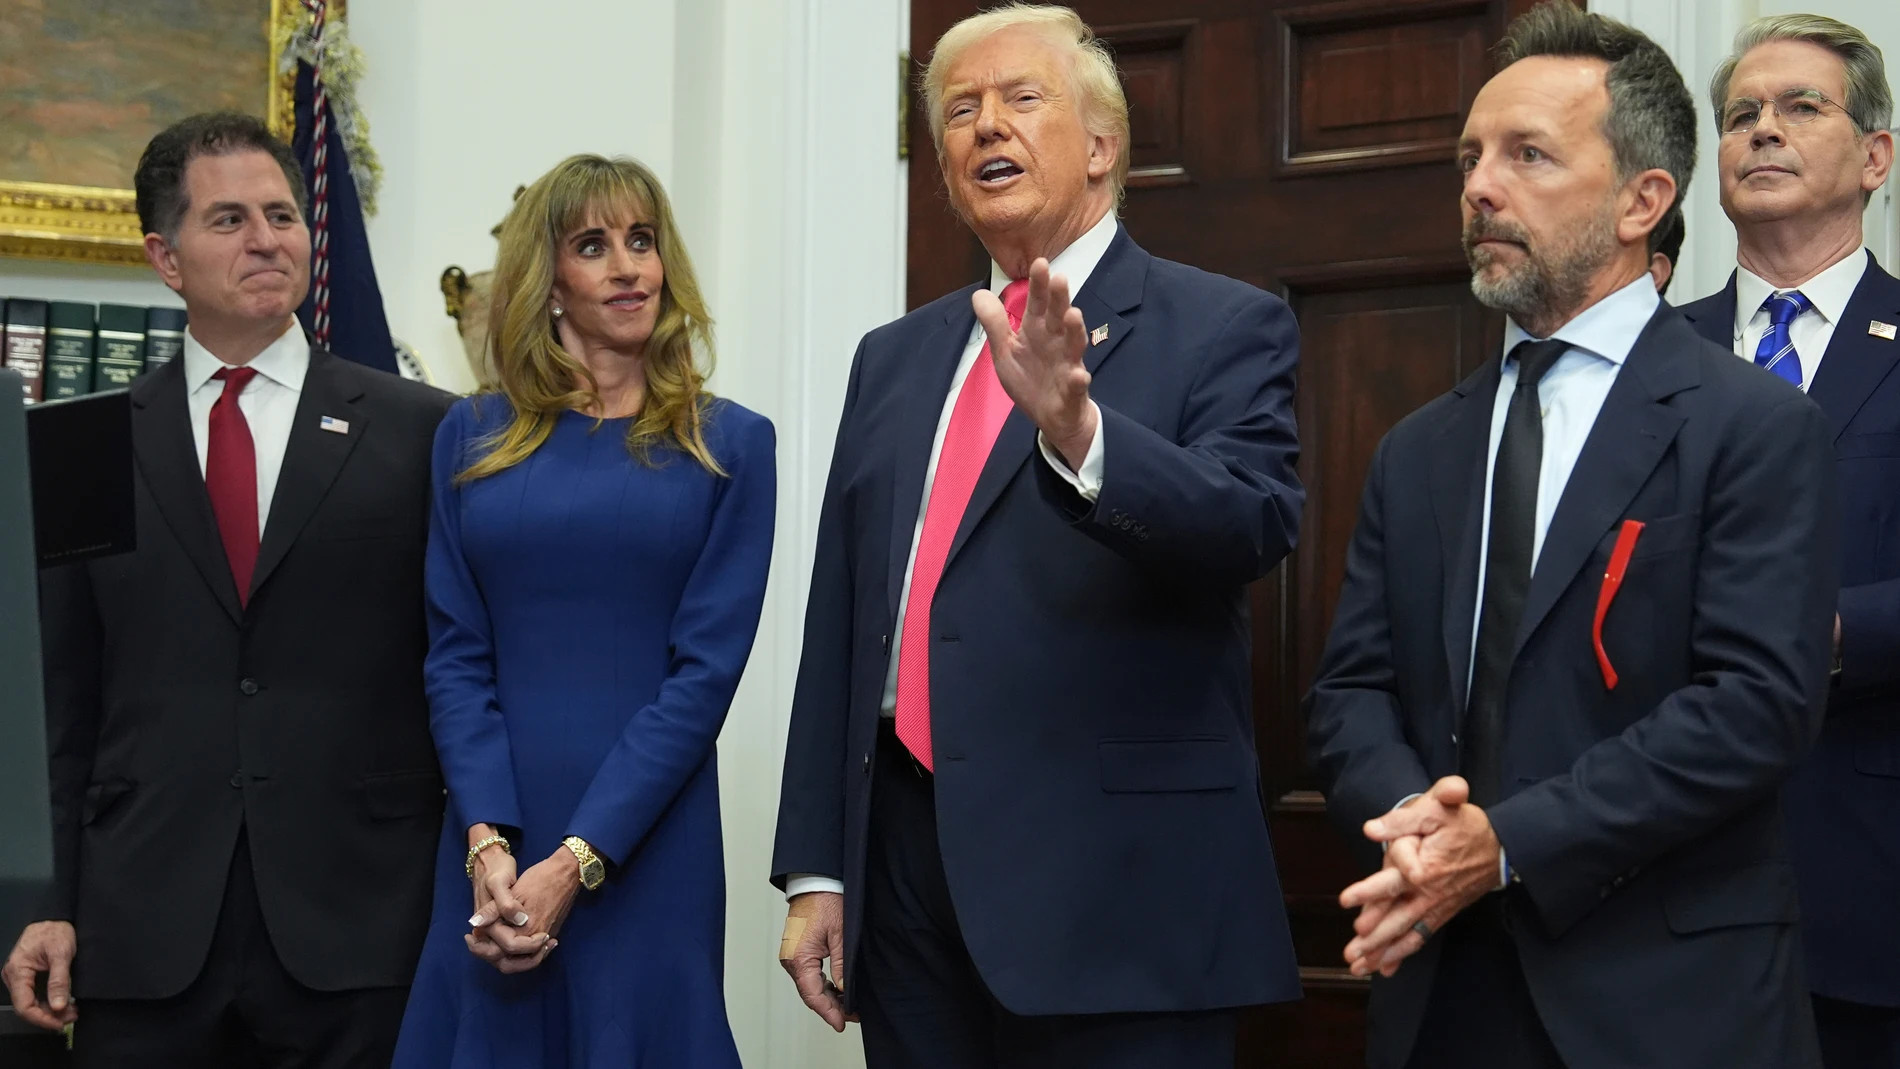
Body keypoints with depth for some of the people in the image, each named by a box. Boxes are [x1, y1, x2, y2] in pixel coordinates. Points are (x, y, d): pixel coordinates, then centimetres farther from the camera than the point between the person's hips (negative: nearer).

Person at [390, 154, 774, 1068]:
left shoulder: (729, 446, 2)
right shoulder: (473, 439, 8)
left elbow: (705, 668, -6)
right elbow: (455, 656, 2)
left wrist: (577, 861, -14)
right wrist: (488, 845, -13)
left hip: (648, 849, -2)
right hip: (489, 847, 2)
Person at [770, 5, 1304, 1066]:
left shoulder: (1224, 329, 0)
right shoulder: (894, 358, 15)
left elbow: (1254, 524, -18)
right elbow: (839, 622, 14)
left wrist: (1077, 429, -35)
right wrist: (815, 869, 10)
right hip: (905, 870, 5)